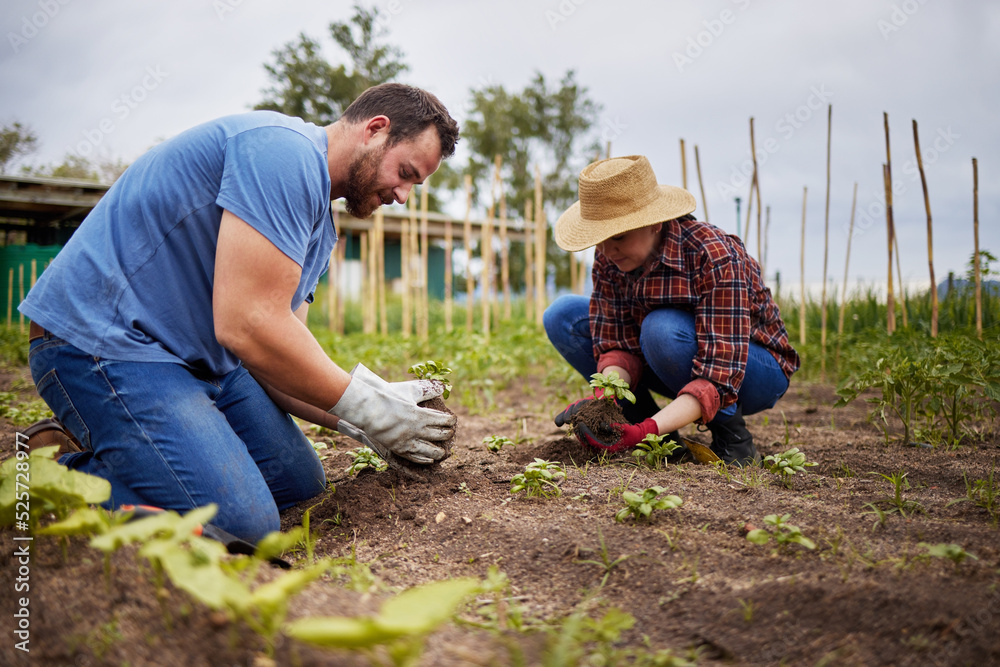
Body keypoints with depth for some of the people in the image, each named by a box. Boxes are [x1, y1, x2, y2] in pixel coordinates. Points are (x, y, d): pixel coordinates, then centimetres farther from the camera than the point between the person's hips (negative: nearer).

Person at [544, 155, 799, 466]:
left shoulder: (713, 257, -31)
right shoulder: (609, 258, -13)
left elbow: (718, 378, -35)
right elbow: (617, 344, -13)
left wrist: (648, 429, -47)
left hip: (759, 372, -6)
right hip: (683, 370, 7)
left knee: (662, 329, -38)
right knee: (563, 316, -8)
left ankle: (730, 433, -12)